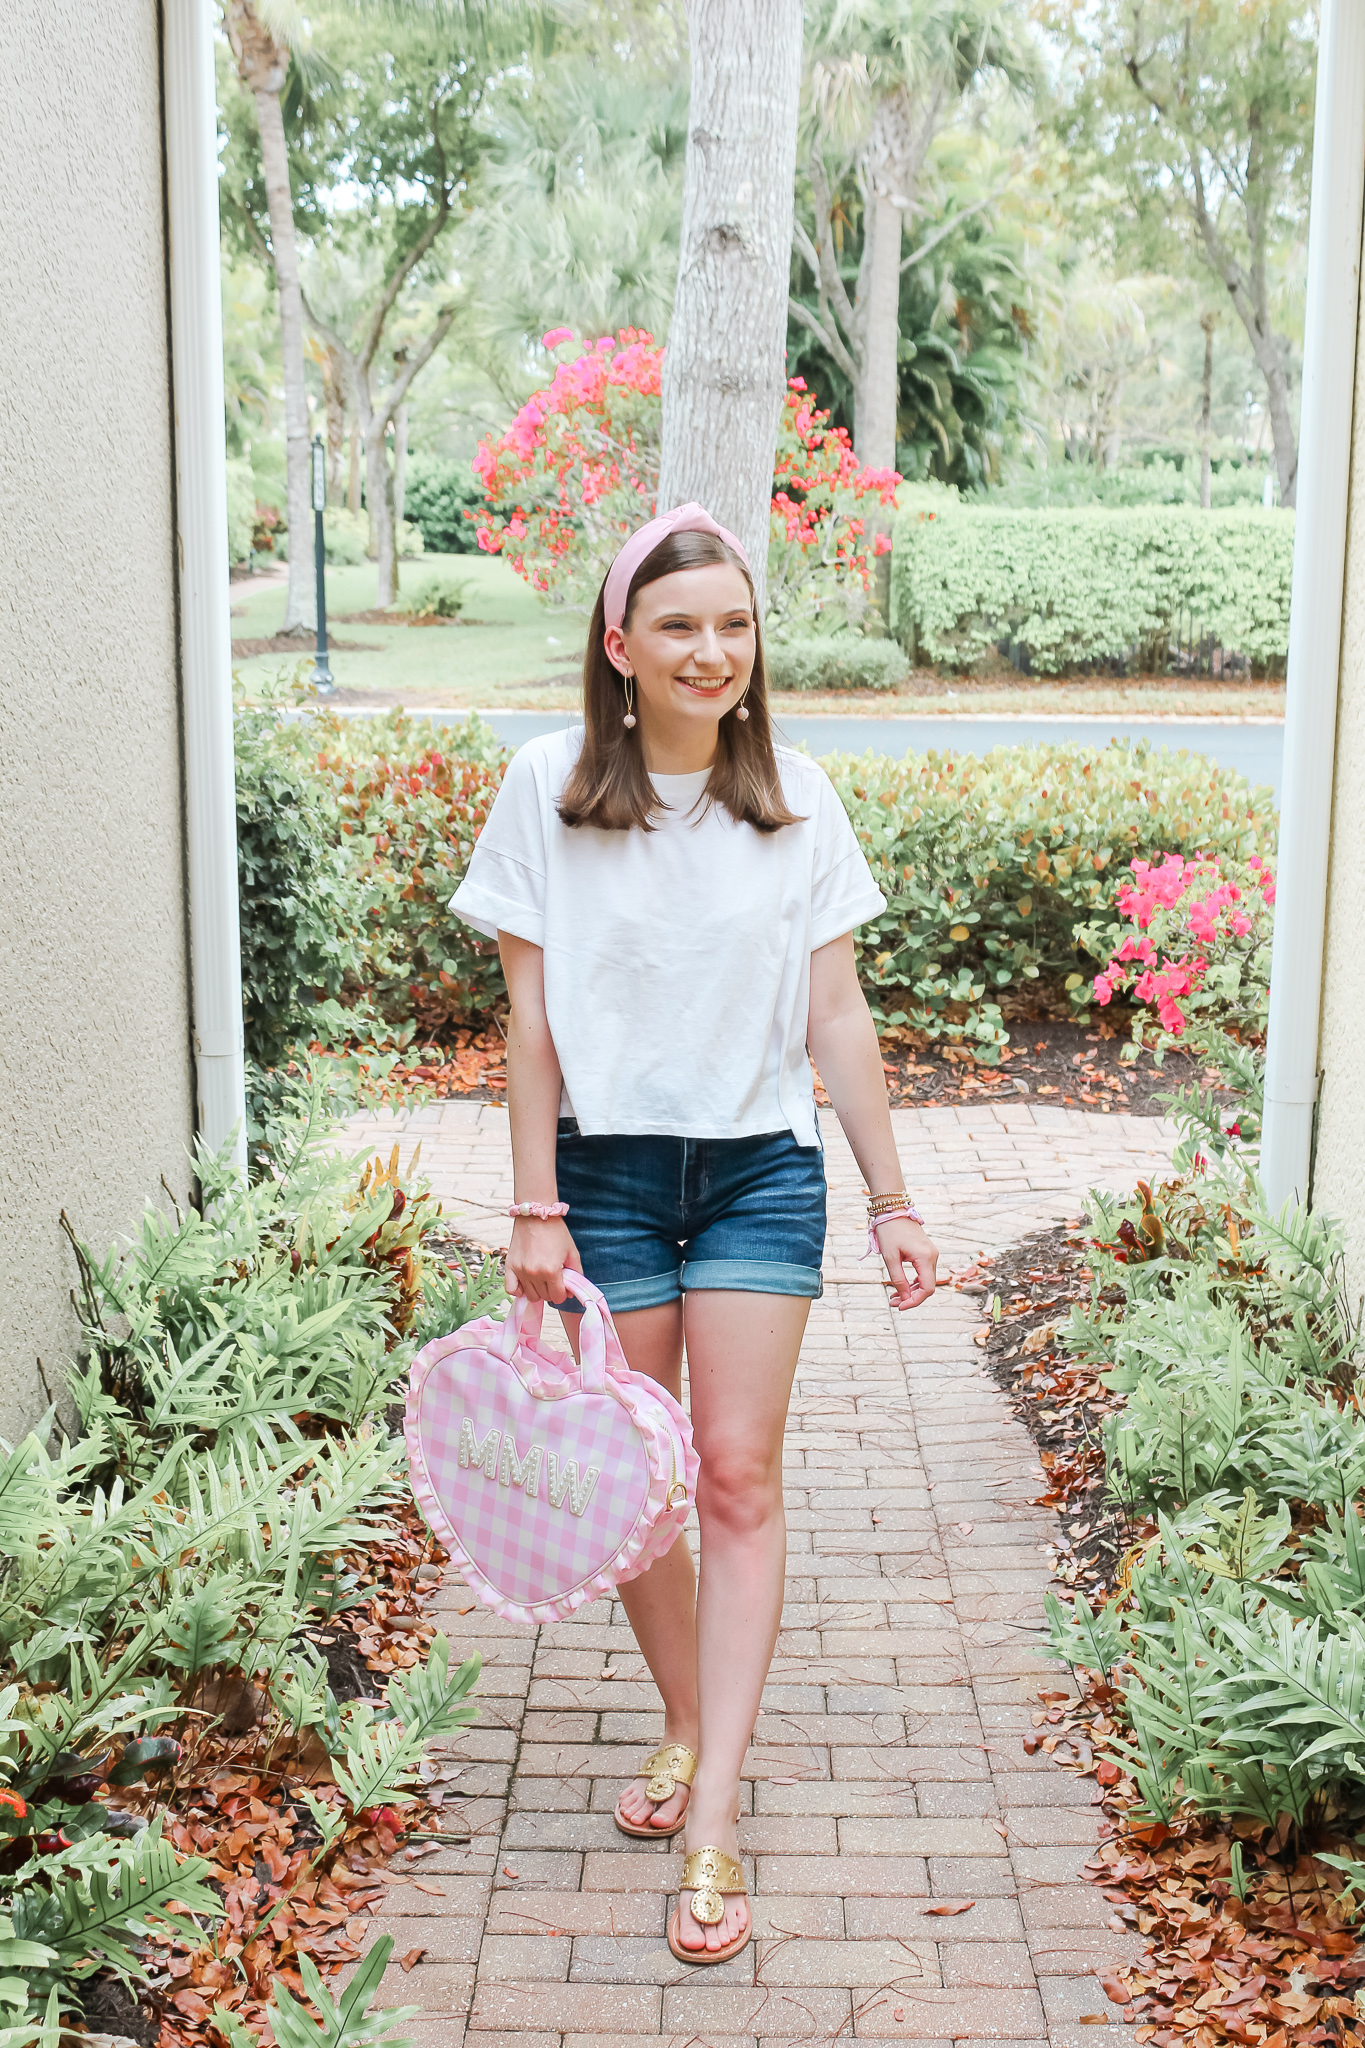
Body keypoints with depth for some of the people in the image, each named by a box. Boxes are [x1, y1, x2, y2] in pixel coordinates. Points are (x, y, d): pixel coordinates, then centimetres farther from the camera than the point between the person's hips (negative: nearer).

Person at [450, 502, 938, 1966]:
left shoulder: (797, 798, 0)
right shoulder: (550, 786, -4)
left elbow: (837, 1018, 2)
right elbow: (533, 1012, -3)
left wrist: (894, 1202, 1)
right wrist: (535, 1208, -6)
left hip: (760, 1171, 0)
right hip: (607, 1169, 0)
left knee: (739, 1476, -4)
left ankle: (712, 1827, 1)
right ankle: (687, 1727, 32)